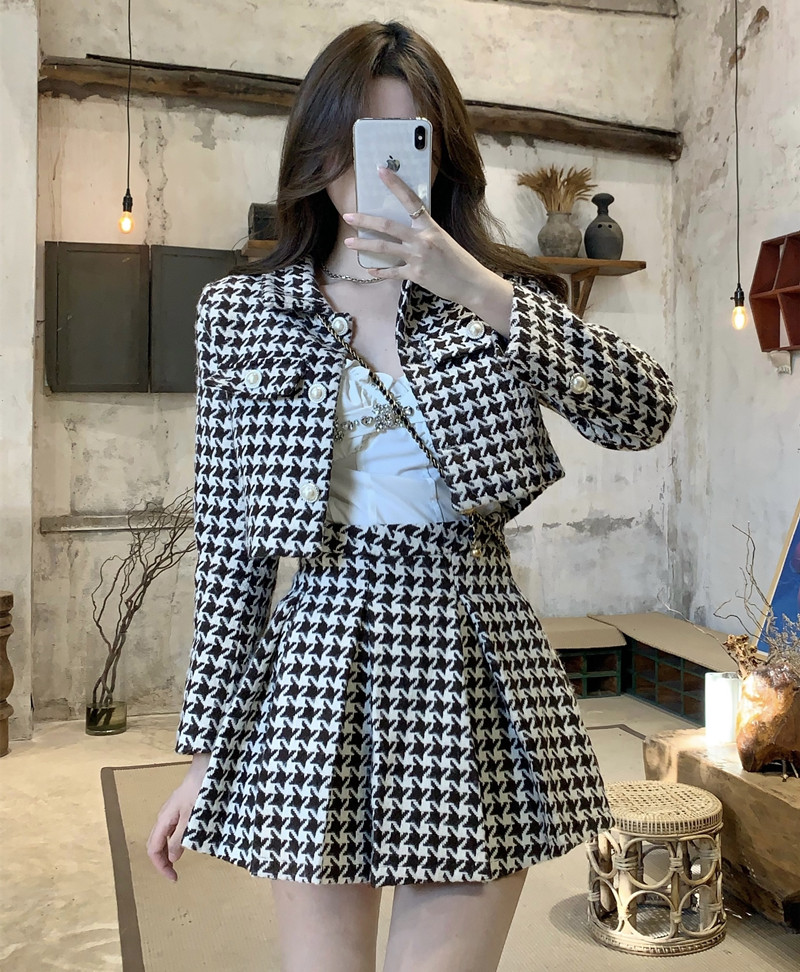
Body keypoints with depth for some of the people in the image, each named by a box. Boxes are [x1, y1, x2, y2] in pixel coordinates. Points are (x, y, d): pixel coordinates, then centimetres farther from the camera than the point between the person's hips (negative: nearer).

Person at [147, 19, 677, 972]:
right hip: (320, 658, 0)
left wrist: (485, 293, -20)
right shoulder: (241, 311, 4)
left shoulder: (495, 298, 5)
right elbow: (228, 542, 4)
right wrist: (205, 752, 4)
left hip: (473, 654, 0)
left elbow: (645, 415, -10)